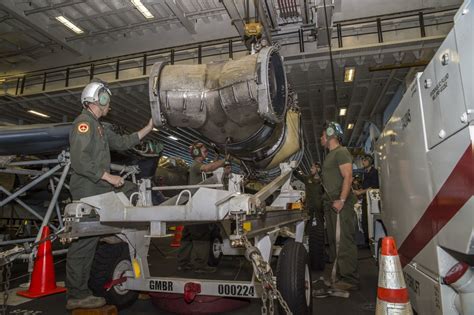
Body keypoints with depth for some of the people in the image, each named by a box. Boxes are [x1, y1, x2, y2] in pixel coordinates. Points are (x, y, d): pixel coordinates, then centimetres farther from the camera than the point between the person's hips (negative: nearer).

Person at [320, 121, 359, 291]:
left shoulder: (341, 152, -7)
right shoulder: (330, 155, 23)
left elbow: (348, 177, -17)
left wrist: (341, 200, -25)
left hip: (341, 205, -10)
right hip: (331, 205, 10)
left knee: (344, 242, -8)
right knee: (334, 241, 14)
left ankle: (350, 280, -1)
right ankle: (338, 276, 23)